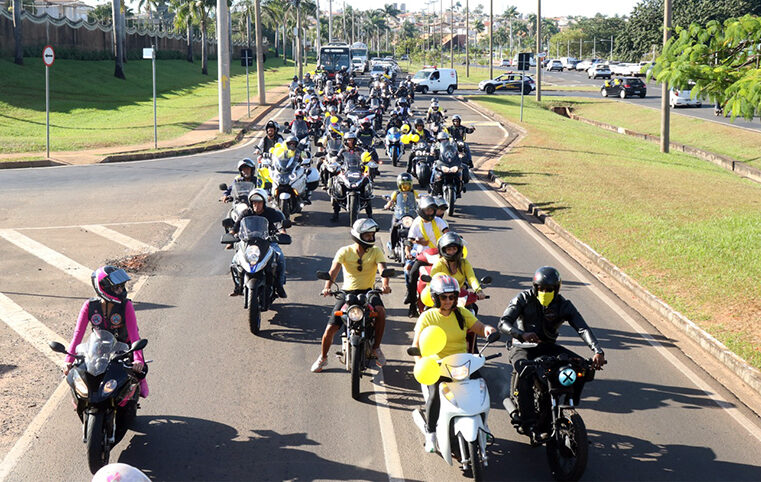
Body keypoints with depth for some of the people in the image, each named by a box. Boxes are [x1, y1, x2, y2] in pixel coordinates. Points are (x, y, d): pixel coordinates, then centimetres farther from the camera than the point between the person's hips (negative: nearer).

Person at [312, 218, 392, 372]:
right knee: (330, 329, -8)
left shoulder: (376, 251, 2)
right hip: (347, 292, 0)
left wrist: (385, 284, -36)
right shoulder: (345, 251, 0)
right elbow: (334, 270, -13)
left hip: (367, 291, 0)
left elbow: (382, 268, -14)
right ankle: (323, 358, 20)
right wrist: (327, 287, -33)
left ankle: (376, 348, -12)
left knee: (380, 311, -33)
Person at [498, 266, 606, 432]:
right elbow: (503, 322, -20)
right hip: (523, 346, -3)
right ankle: (528, 420, -30)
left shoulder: (564, 305, -5)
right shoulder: (523, 299, -10)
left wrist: (598, 351, -34)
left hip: (548, 347, 4)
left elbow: (582, 328, -16)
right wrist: (522, 334, -42)